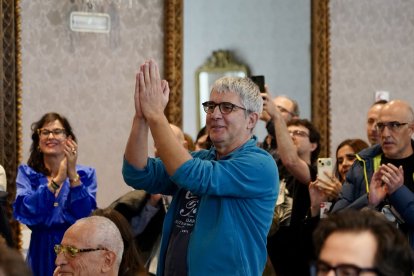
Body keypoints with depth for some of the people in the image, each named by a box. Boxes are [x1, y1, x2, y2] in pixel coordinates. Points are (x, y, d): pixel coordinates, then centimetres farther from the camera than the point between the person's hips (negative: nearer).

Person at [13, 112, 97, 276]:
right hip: (41, 255, 0)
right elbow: (25, 212, -15)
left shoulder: (86, 174, 1)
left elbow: (85, 215, -14)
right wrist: (57, 180, -24)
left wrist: (73, 175, -23)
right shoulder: (26, 173, 2)